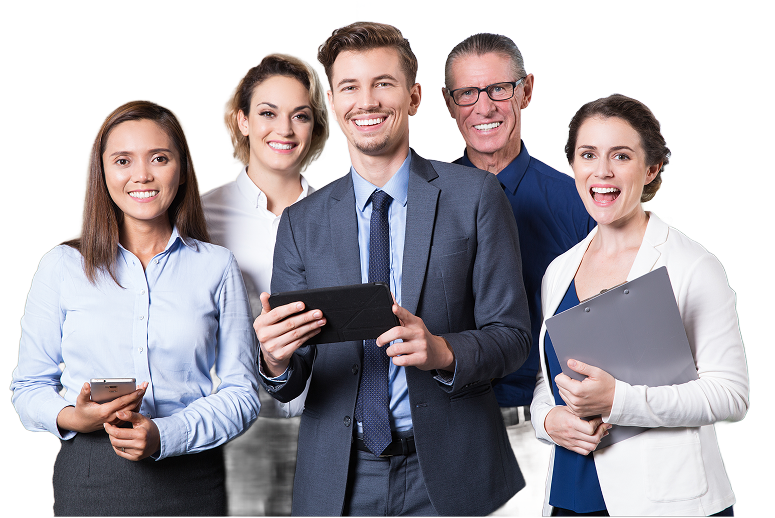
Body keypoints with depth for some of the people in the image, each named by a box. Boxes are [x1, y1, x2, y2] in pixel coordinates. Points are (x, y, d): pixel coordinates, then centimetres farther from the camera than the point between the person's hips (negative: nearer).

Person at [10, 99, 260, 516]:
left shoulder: (216, 268, 3)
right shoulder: (62, 266, 3)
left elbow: (241, 392, 2)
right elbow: (28, 386, 7)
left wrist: (165, 435, -13)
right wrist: (71, 418, -14)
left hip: (191, 483, 0)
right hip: (88, 479, 0)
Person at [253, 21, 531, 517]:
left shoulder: (476, 195, -3)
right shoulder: (301, 223, 4)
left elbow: (512, 335, -4)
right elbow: (290, 385, 3)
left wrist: (442, 351, -24)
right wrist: (276, 361, -21)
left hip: (446, 475, -2)